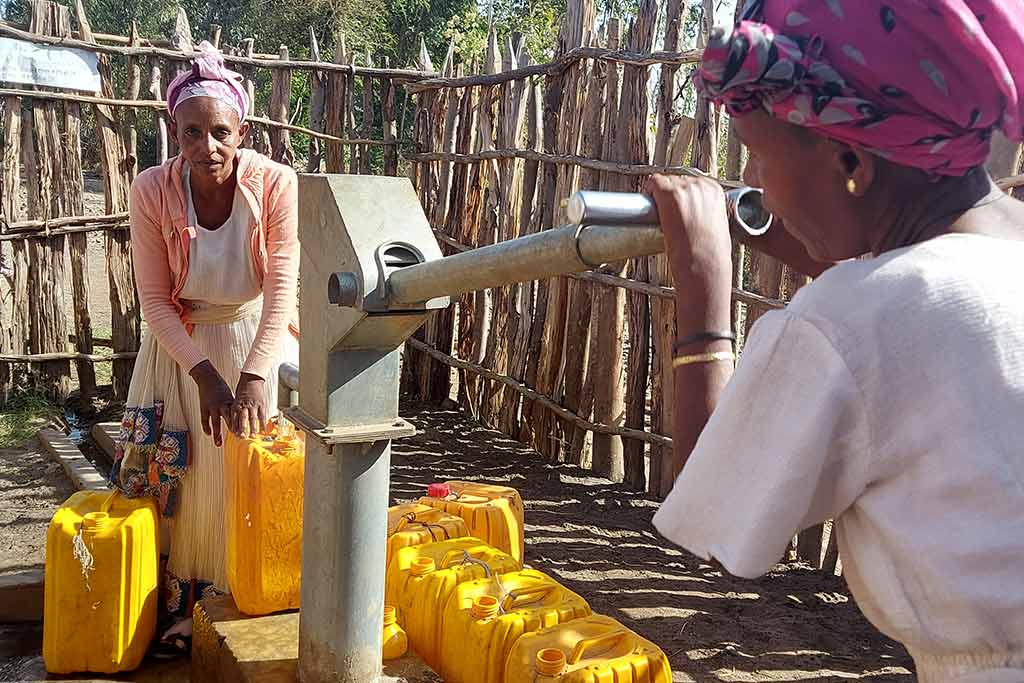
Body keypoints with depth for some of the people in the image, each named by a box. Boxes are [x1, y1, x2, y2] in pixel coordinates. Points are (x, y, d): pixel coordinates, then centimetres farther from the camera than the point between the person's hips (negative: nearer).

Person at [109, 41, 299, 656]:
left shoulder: (277, 185, -22)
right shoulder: (153, 191, -18)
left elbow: (282, 289, -26)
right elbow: (155, 299, -15)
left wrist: (253, 377, -35)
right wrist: (204, 374, -24)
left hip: (256, 340, -1)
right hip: (181, 346, 1)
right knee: (178, 475, 4)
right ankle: (180, 604, 23)